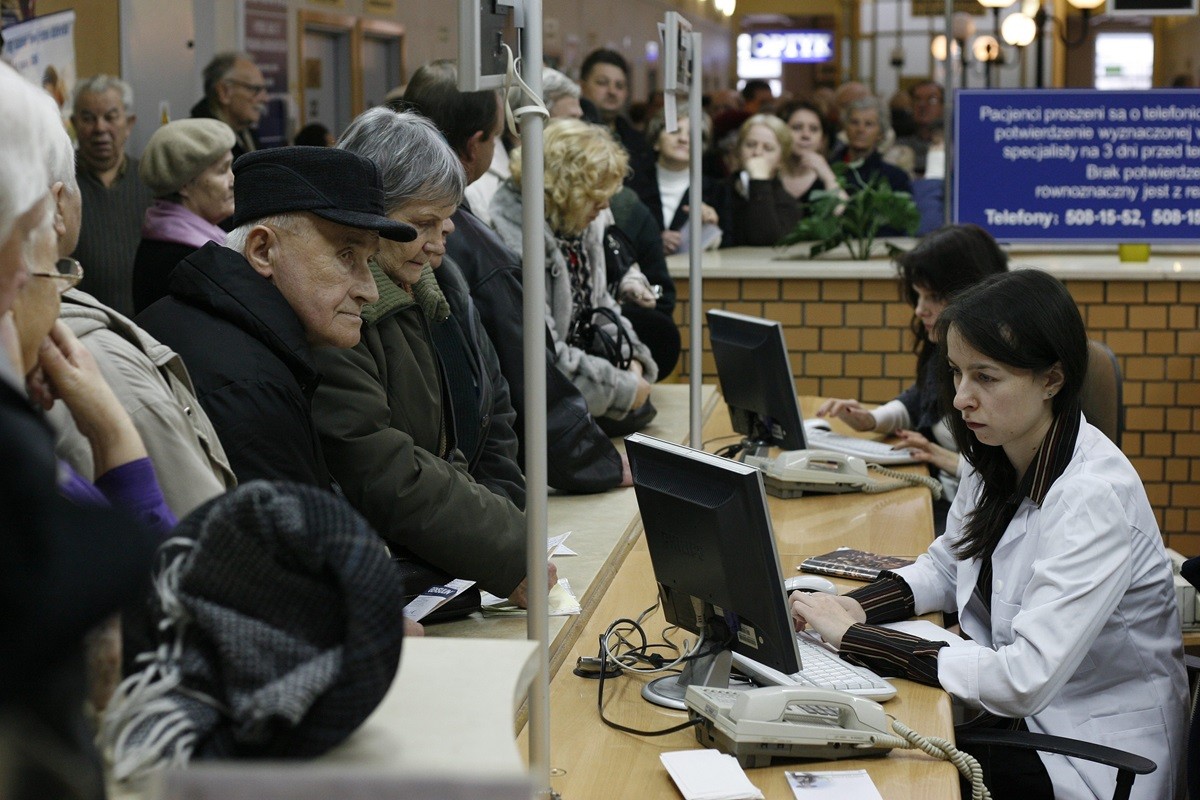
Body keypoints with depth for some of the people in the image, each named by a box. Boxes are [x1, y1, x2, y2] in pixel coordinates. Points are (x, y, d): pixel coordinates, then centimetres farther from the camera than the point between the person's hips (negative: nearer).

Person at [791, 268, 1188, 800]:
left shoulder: (1094, 497, -26)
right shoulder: (994, 459, -1)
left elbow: (1025, 679, -30)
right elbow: (946, 567, 17)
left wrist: (854, 638, -26)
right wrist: (855, 608, -4)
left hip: (1093, 756, -7)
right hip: (1014, 712, 7)